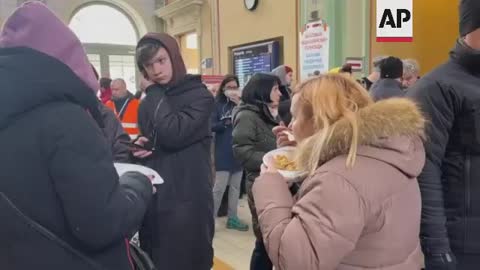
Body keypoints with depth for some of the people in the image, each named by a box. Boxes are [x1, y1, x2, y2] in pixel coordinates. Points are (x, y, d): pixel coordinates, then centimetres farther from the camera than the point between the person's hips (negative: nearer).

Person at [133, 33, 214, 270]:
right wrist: (139, 148, -1)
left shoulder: (199, 96, -6)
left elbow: (172, 135, -21)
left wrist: (156, 94, -9)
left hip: (186, 200, -6)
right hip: (152, 198, 6)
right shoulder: (147, 104, 13)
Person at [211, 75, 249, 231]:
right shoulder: (217, 104, -4)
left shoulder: (240, 102, 7)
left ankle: (232, 218, 23)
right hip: (223, 152, -5)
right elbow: (212, 126, -9)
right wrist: (228, 122, -19)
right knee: (219, 187, -5)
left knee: (235, 186, 12)